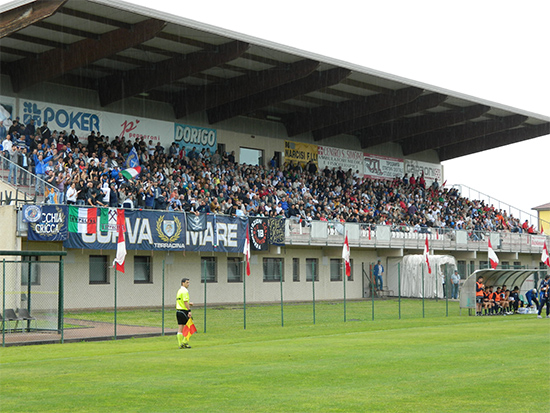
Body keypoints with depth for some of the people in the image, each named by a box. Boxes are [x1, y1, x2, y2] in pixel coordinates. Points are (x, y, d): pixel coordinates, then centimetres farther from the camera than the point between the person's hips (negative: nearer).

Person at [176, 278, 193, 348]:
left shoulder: (179, 290, 18)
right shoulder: (185, 291, -12)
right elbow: (185, 302, -20)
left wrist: (189, 303, 18)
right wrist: (189, 310, -22)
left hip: (178, 311, 9)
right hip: (184, 311, -9)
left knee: (180, 328, 7)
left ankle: (180, 344, 7)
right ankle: (185, 342, -3)